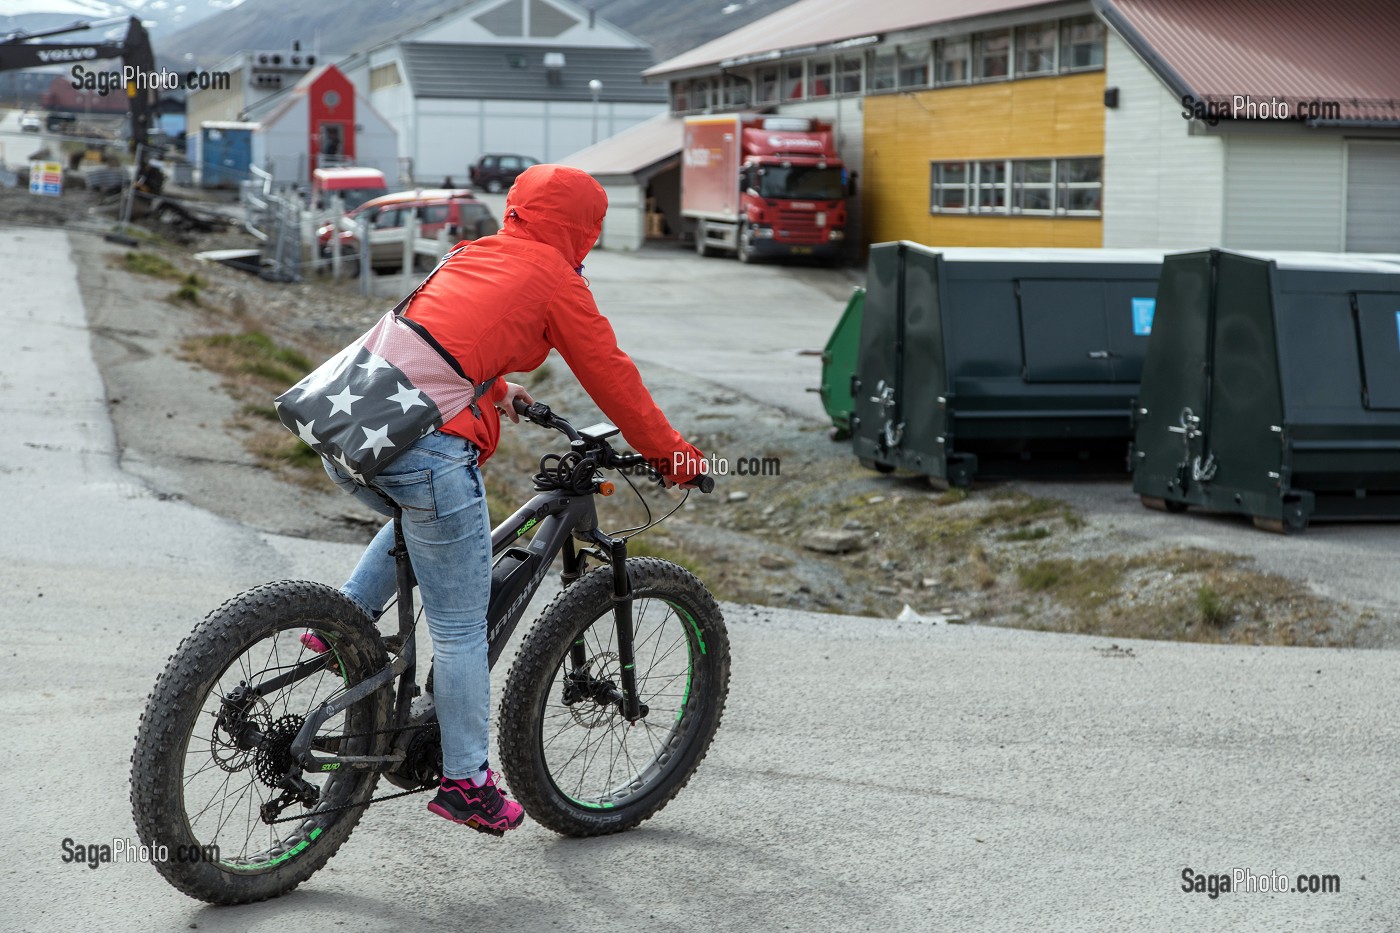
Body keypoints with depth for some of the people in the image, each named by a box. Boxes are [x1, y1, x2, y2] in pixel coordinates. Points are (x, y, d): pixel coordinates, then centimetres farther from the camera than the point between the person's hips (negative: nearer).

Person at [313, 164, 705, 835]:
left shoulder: (468, 256, 25)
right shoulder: (555, 278, 6)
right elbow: (612, 377, 10)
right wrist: (674, 457, 20)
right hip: (430, 449, -7)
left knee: (420, 521, 39)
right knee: (461, 627, 5)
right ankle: (466, 783, 13)